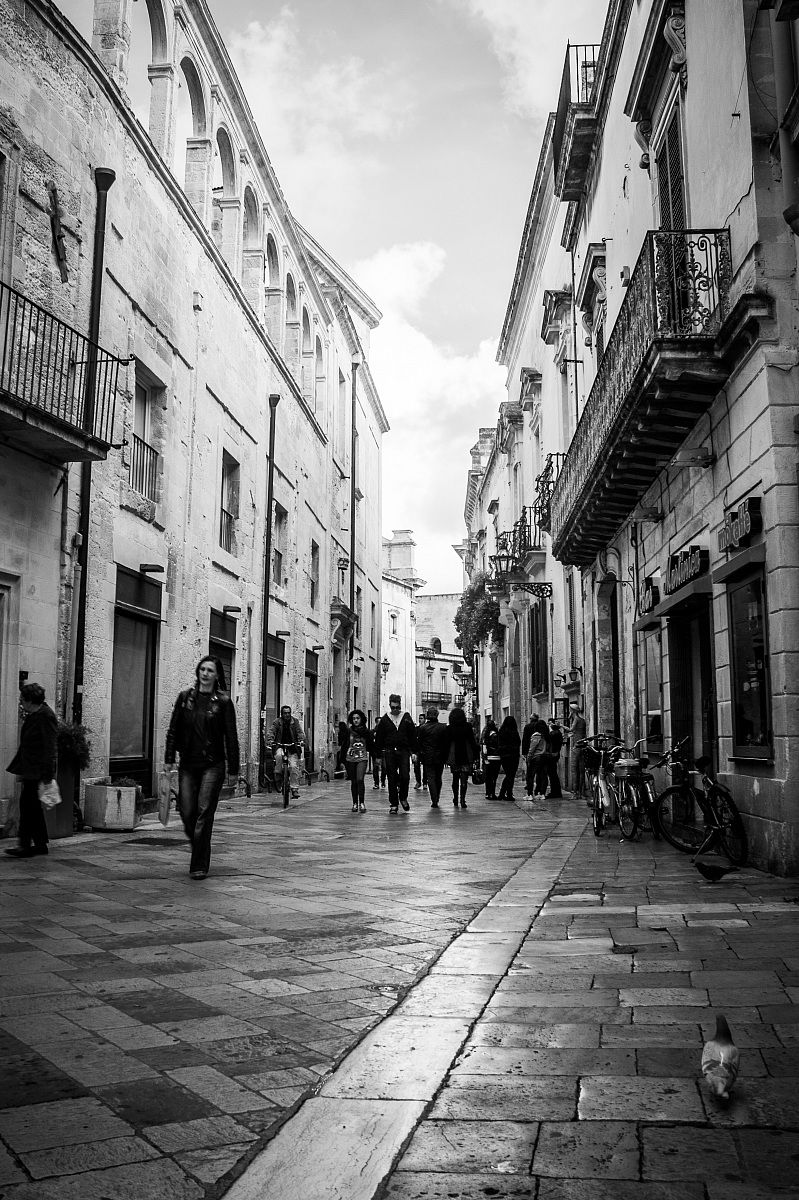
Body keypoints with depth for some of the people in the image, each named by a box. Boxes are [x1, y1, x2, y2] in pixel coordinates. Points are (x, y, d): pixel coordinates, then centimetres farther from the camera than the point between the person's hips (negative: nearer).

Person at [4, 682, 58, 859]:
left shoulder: (46, 716, -16)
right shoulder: (32, 716, 14)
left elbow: (50, 747, -19)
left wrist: (47, 774, -21)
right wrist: (21, 770, 22)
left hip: (37, 771, -10)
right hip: (29, 770, 10)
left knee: (27, 804, -9)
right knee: (32, 806, 12)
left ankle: (25, 846, -4)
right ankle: (40, 844, 19)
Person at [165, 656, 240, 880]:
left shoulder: (223, 702, -1)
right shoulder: (185, 698, 7)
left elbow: (231, 737, -1)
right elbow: (173, 730, 10)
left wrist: (233, 769, -2)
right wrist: (169, 758, 3)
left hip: (212, 765, -3)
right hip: (188, 764, 3)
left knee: (204, 813, -6)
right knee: (187, 812, 1)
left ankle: (199, 865, 1)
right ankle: (199, 849, 29)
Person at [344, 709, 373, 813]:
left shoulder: (366, 732, 1)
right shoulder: (349, 731, 2)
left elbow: (371, 746, 8)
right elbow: (344, 745, 5)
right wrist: (343, 760, 4)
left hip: (362, 759, -2)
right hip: (350, 759, 2)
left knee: (360, 780, -17)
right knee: (353, 782, 7)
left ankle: (362, 803, -14)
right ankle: (355, 803, 16)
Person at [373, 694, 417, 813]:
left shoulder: (407, 718, 5)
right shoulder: (384, 719, 4)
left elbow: (413, 735, 6)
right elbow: (379, 738, 6)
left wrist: (414, 751, 0)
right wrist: (378, 755, 3)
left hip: (404, 751, 0)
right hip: (389, 752, 1)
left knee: (405, 776, -11)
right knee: (392, 779, 2)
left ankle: (403, 798, 15)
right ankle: (393, 804, 10)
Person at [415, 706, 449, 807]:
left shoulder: (422, 728, -6)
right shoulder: (443, 727, -4)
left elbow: (419, 743, -3)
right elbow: (447, 743, -2)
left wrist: (420, 756, 5)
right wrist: (445, 756, 7)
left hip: (427, 757, -1)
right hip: (440, 757, 2)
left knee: (431, 778, 0)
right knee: (438, 779, 15)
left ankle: (434, 801, -9)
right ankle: (436, 799, 22)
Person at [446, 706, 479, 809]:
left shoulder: (449, 728, -3)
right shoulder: (468, 727, -3)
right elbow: (473, 741, -2)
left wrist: (446, 757, 5)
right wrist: (476, 754, 4)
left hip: (454, 757, 1)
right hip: (467, 757, -1)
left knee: (455, 778, 16)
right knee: (464, 779, 0)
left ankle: (455, 799, 21)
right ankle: (462, 800, -10)